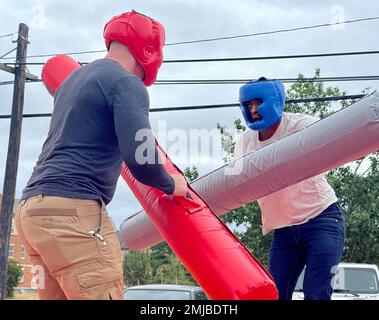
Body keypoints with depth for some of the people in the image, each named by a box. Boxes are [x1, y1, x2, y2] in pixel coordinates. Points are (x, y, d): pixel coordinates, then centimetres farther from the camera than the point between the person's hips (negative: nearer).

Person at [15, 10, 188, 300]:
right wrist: (171, 185, 3)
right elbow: (140, 159, -17)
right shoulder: (127, 83, -5)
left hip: (32, 207, 10)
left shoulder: (74, 79, 23)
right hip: (72, 211, -9)